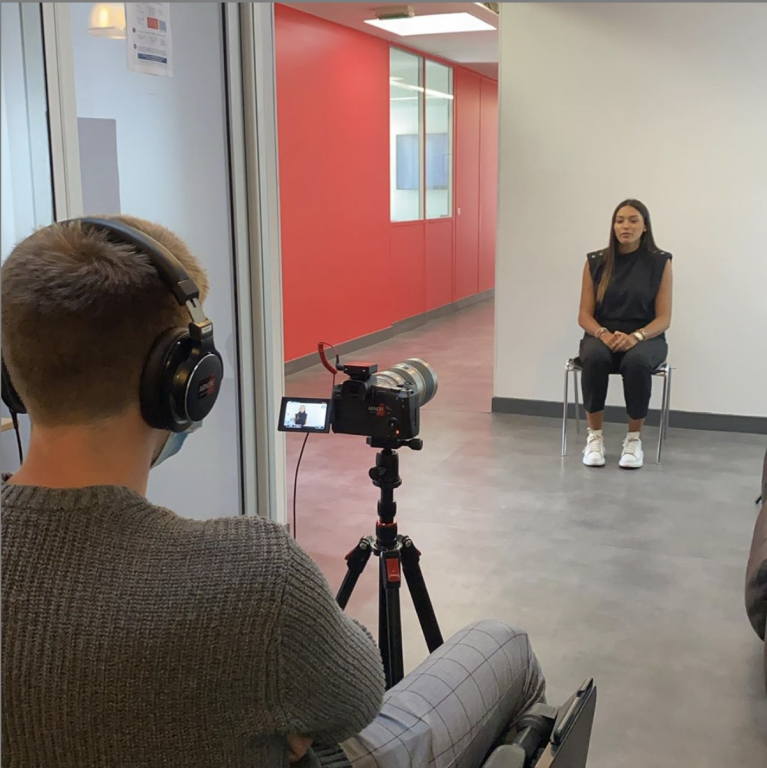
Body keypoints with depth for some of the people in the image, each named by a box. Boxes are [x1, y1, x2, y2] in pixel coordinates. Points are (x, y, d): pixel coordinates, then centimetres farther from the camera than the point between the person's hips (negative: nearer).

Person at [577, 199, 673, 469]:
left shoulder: (660, 262, -2)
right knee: (594, 357, -35)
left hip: (646, 338, -1)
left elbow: (663, 318, -4)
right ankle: (595, 436, -20)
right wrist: (604, 334, -20)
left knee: (636, 361, -37)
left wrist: (635, 336, -23)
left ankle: (634, 438, -18)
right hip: (602, 336, 1)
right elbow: (584, 315, 1)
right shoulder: (596, 262, 2)